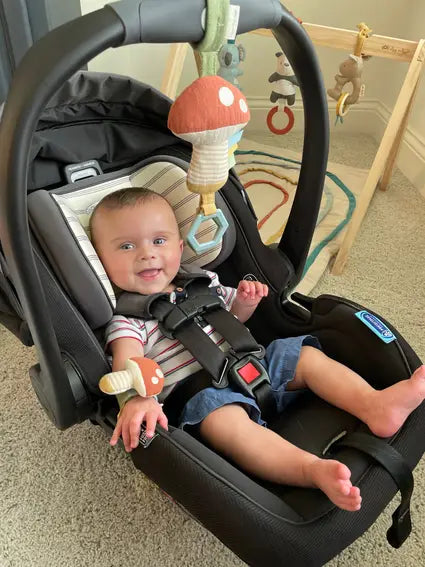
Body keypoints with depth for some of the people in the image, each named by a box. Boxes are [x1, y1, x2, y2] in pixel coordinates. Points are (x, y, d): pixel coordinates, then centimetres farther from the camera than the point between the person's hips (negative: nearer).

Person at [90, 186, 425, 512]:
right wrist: (137, 399, -41)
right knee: (221, 417, -37)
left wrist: (245, 302, 3)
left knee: (307, 355, -6)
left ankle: (374, 405, -23)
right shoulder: (126, 316, -2)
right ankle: (314, 469, -52)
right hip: (200, 396, -6)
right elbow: (128, 363, -19)